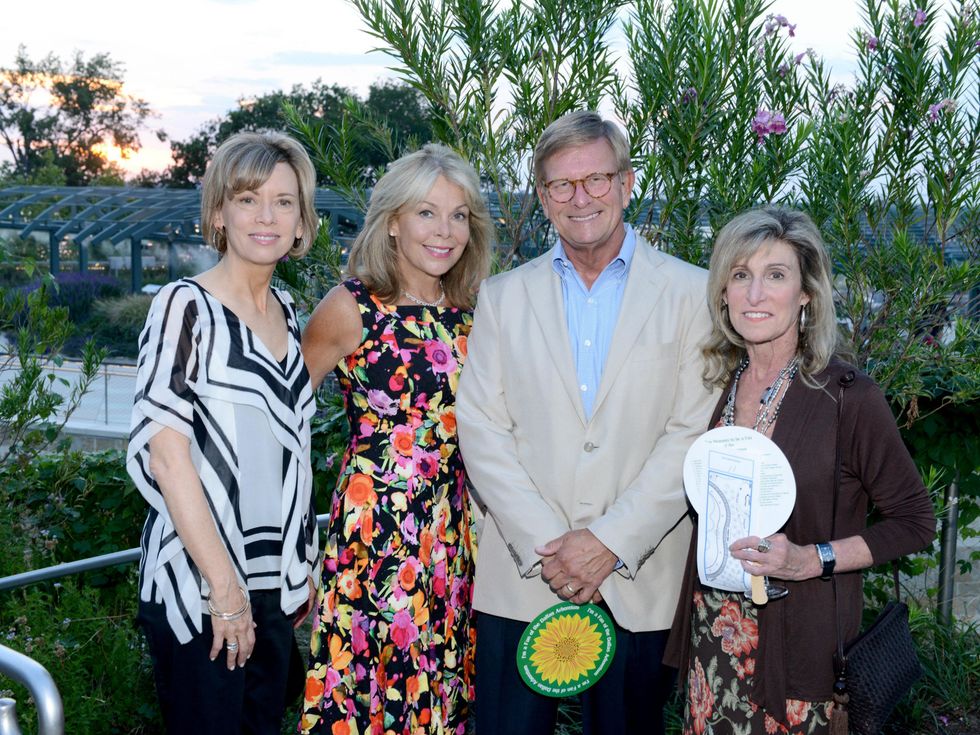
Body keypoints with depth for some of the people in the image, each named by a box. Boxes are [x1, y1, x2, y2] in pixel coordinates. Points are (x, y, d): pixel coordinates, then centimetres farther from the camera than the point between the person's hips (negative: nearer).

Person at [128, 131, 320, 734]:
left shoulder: (287, 312, 10)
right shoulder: (186, 305, -9)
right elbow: (165, 453, -15)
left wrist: (306, 565, 11)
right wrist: (224, 585, -15)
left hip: (276, 584, 6)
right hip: (198, 585, -6)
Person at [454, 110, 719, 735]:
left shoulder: (692, 294, 2)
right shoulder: (504, 296, 8)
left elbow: (694, 432, -5)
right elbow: (481, 429, 1)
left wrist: (611, 541, -12)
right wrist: (543, 545, -10)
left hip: (641, 583, -1)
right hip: (521, 579, 1)